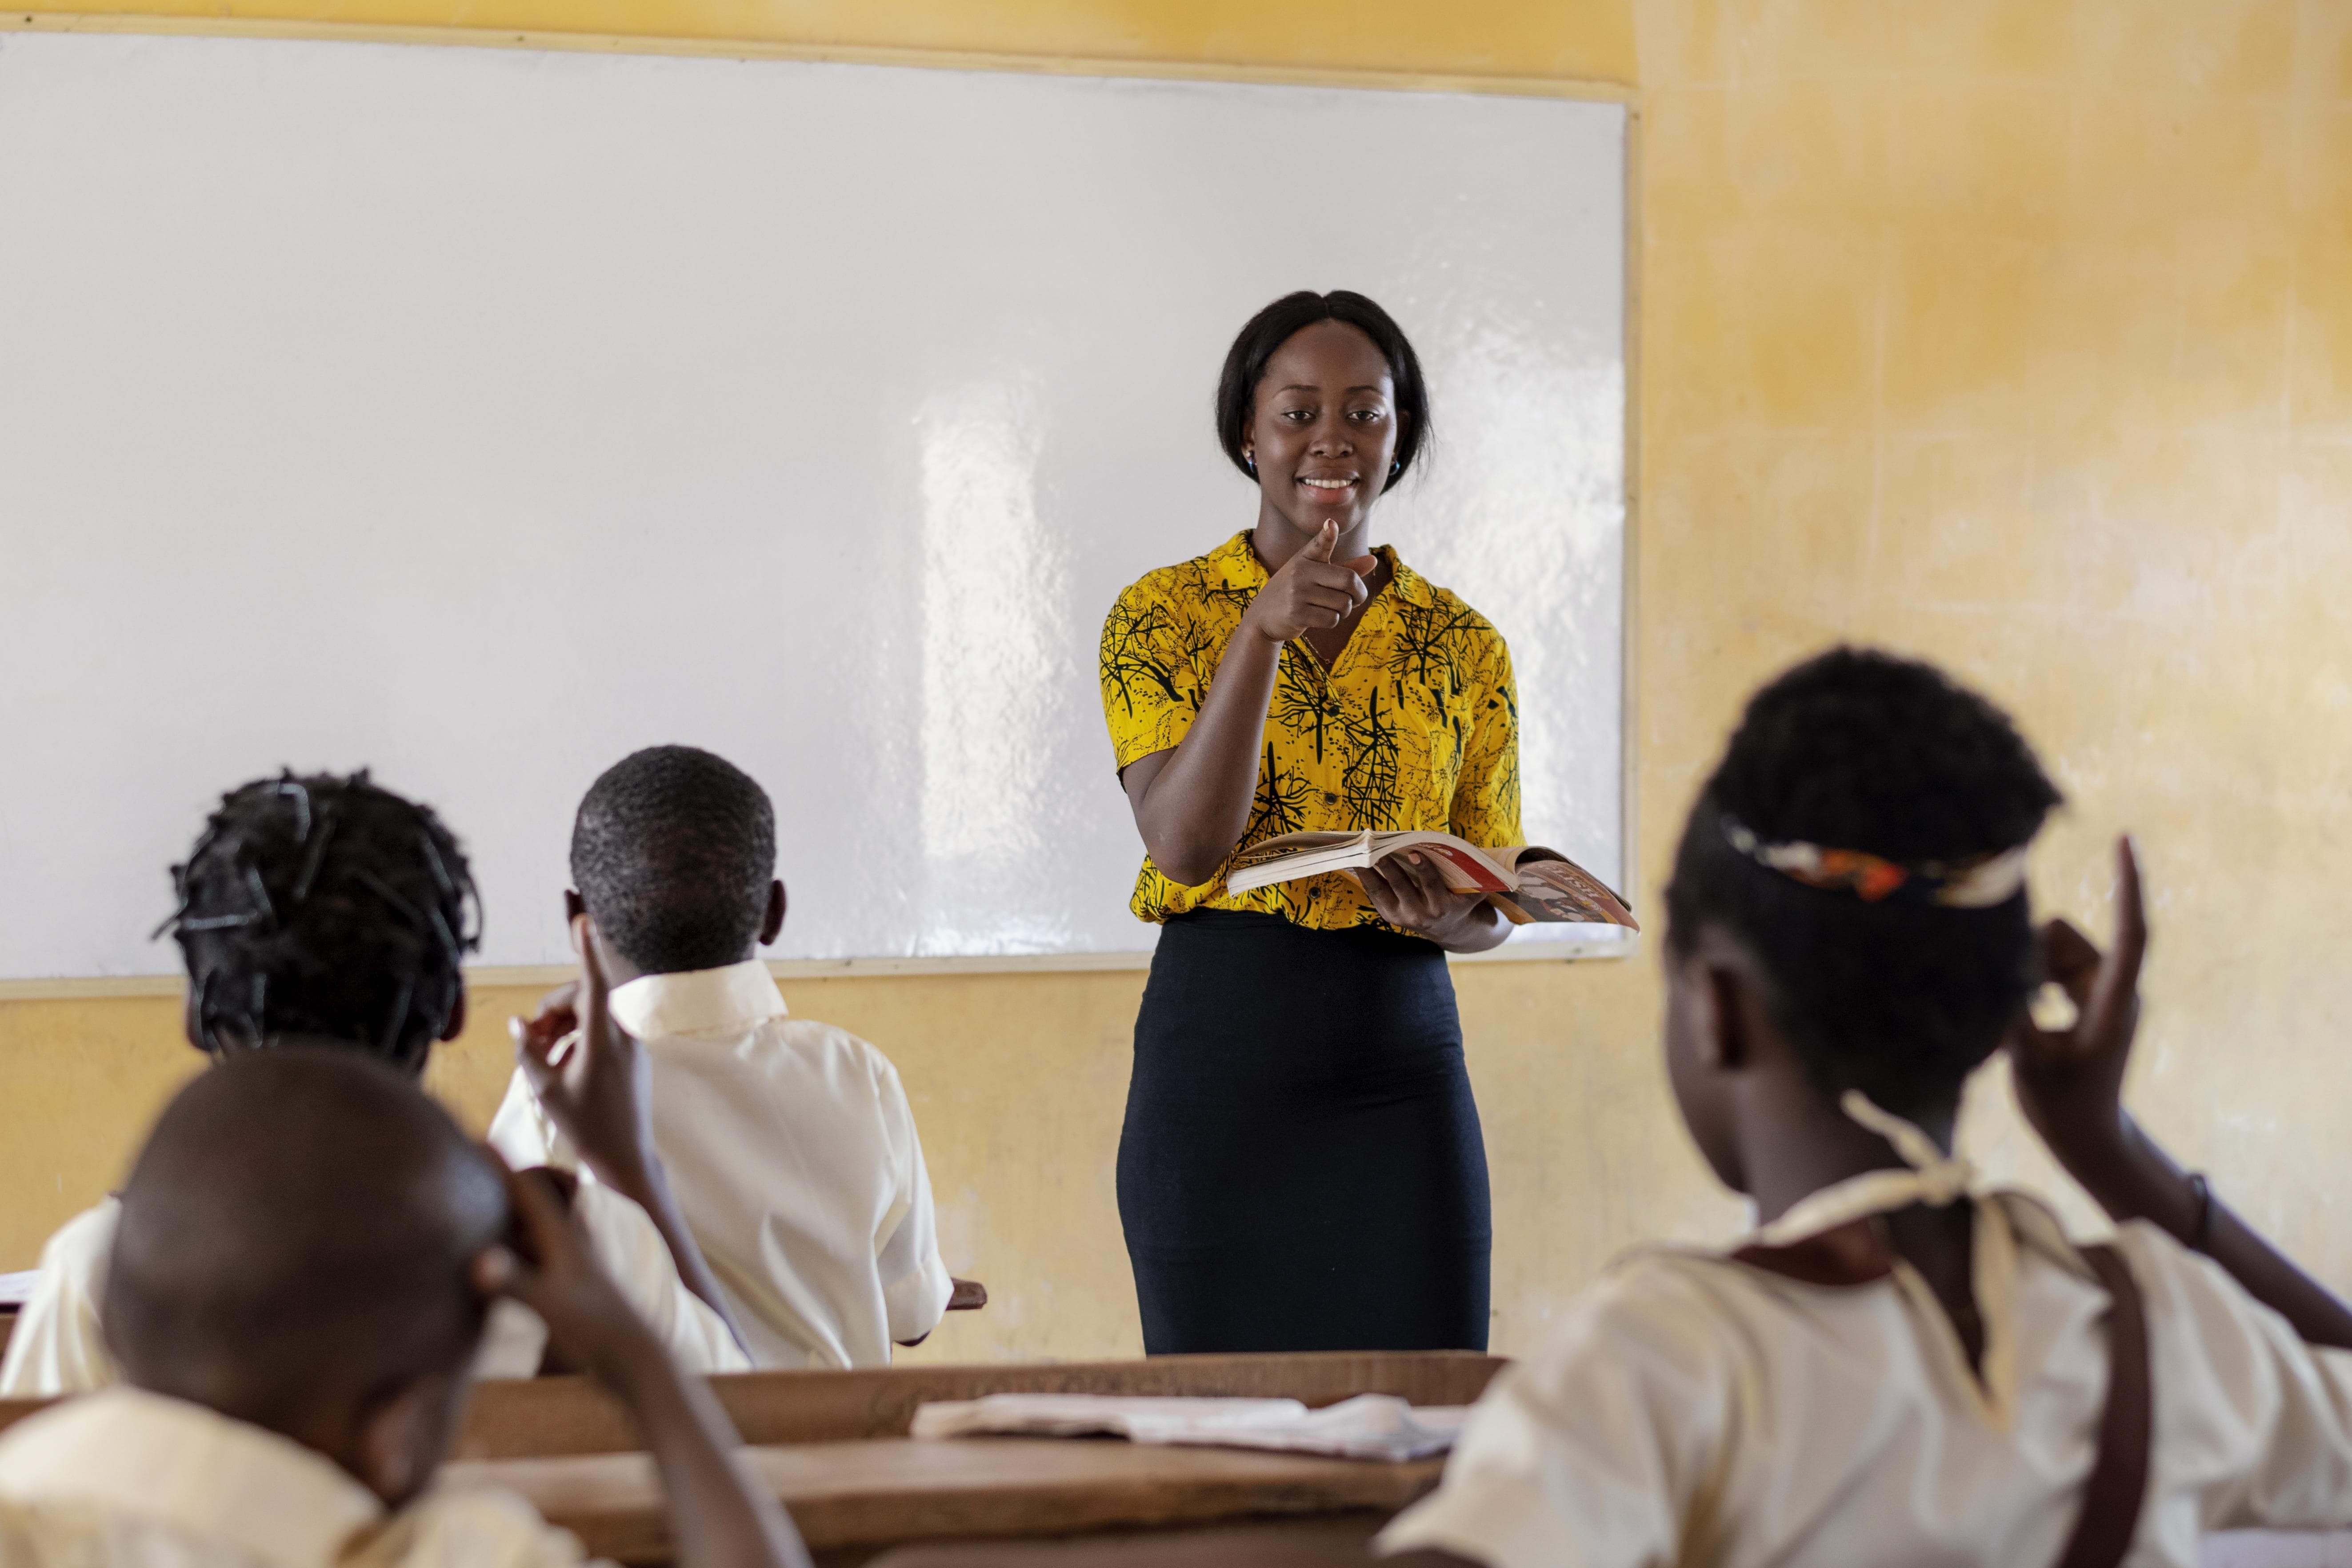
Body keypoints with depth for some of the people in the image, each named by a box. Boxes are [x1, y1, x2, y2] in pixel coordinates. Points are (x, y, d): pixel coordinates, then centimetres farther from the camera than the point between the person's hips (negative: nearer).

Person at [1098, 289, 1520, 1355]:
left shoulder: (1464, 648, 8)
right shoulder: (1164, 616, 1)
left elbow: (1493, 911, 12)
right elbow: (1184, 845, -13)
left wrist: (1445, 916, -12)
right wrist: (1264, 630, -21)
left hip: (1402, 1071, 2)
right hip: (1214, 1058, -2)